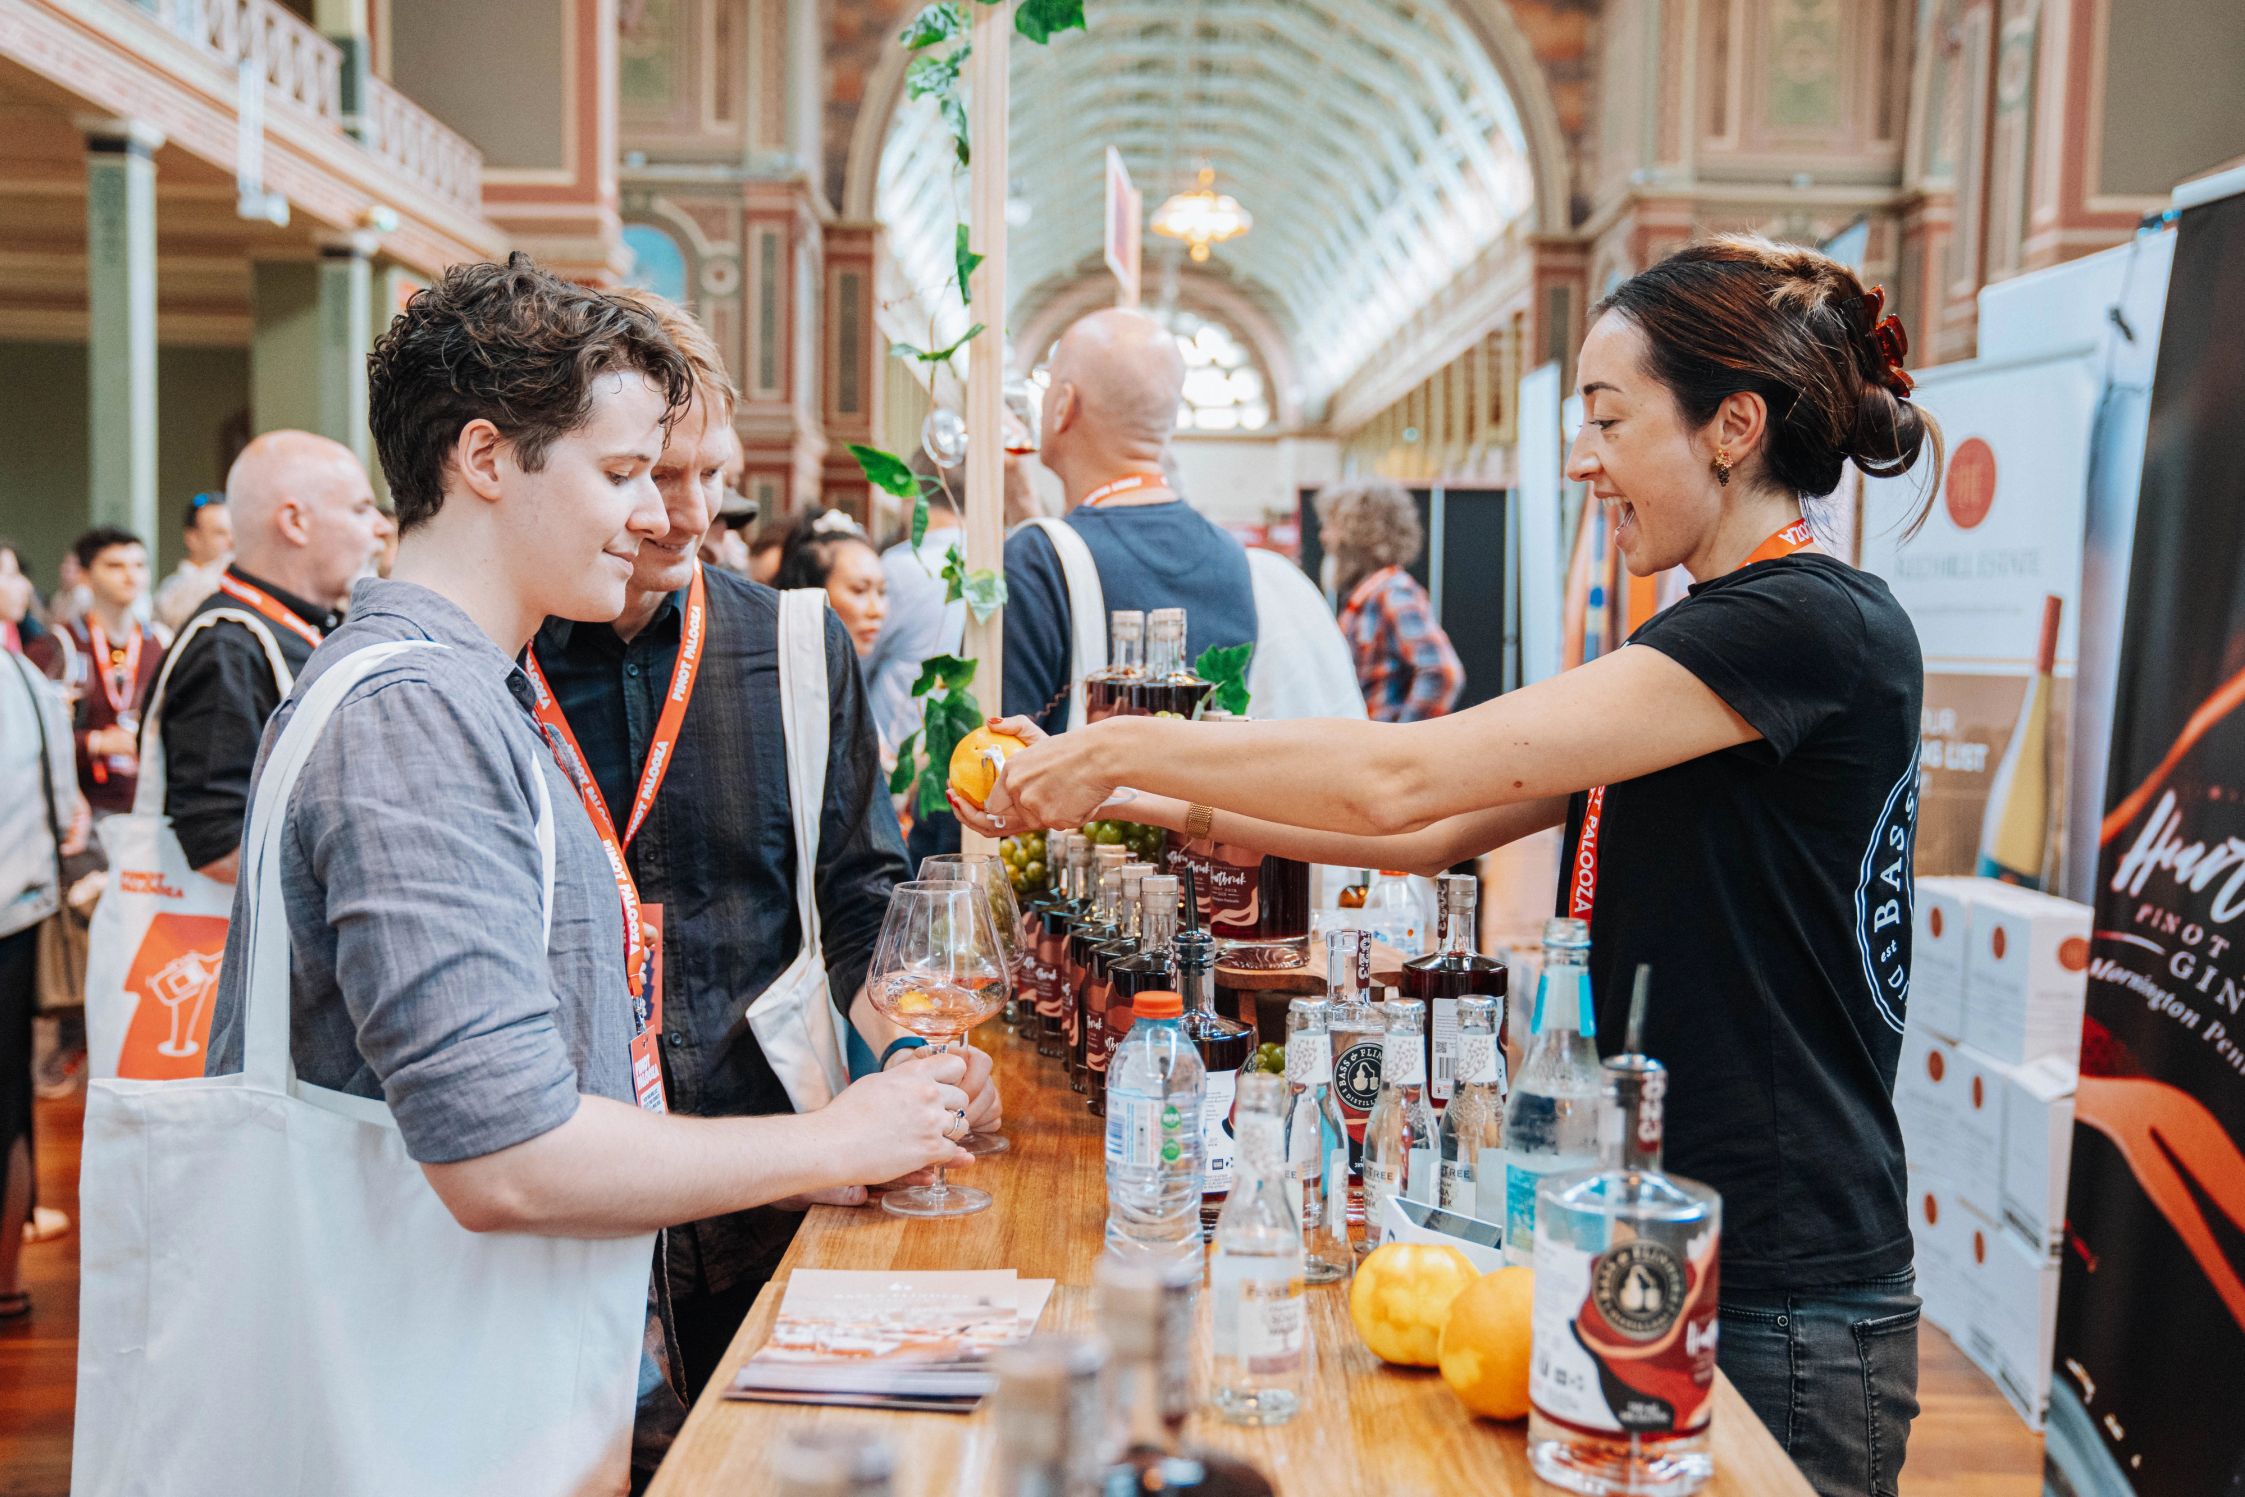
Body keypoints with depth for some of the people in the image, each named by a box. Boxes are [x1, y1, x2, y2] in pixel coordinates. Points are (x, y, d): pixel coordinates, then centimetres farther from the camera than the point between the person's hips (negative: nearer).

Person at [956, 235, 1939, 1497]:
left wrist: (1125, 750, -14)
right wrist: (1170, 803, 2)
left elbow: (1400, 780, -24)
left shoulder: (1820, 628, -19)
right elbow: (1438, 831, 9)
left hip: (1781, 1315, -8)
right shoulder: (1706, 649, 12)